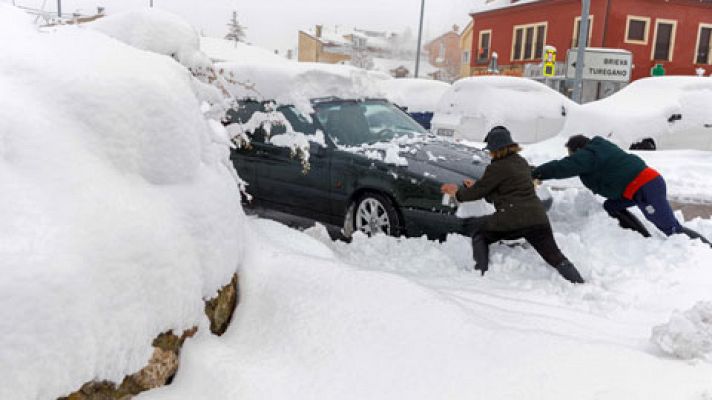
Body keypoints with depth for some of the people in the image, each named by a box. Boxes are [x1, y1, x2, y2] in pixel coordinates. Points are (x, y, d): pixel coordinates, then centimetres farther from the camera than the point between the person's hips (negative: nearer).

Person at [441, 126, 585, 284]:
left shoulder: (497, 168, -5)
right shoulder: (522, 162, 18)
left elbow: (478, 192, 2)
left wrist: (458, 193, 19)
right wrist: (476, 186, 31)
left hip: (512, 219, -6)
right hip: (538, 217, 6)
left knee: (479, 237, 18)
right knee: (556, 257, 9)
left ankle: (481, 273, 9)